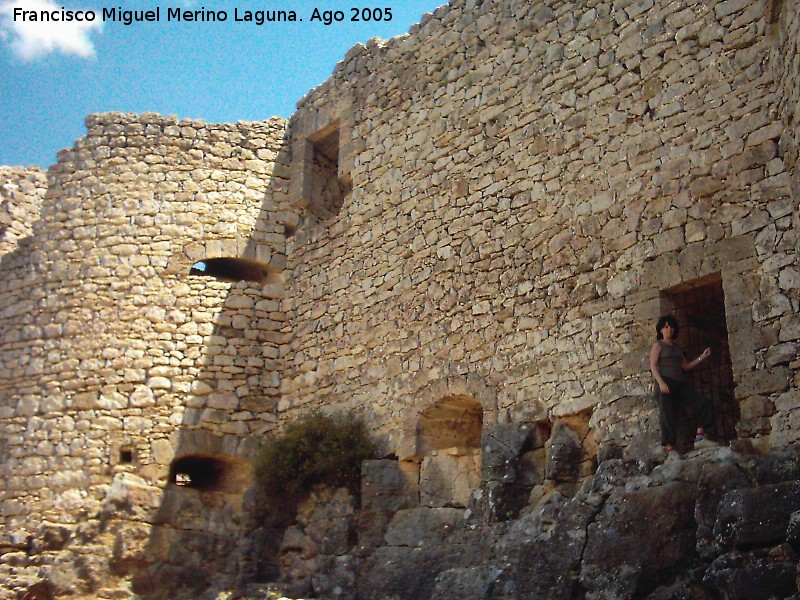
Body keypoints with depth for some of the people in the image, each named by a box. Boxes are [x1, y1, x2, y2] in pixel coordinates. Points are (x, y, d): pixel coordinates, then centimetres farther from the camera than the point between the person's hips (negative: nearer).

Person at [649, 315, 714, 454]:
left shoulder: (676, 347, 21)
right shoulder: (658, 345, 4)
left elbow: (685, 366, 18)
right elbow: (653, 366, -6)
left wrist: (702, 357, 11)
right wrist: (661, 383, -19)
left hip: (681, 382, 6)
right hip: (666, 383, -6)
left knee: (702, 402, -9)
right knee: (668, 415, -8)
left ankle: (700, 434, -5)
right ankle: (669, 447, -5)